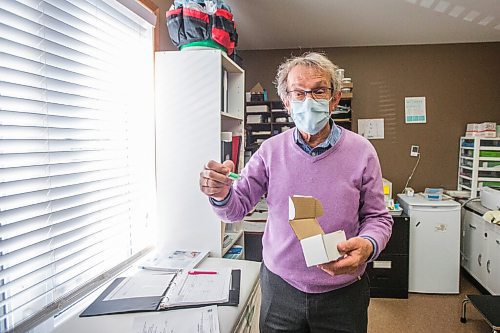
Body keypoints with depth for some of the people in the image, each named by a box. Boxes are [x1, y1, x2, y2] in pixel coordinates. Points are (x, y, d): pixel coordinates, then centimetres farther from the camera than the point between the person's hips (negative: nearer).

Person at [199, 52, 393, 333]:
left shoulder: (361, 151, -8)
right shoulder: (271, 150, -5)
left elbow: (377, 217, -2)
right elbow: (237, 209, -2)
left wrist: (367, 245, -24)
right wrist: (221, 194, -25)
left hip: (342, 293, 0)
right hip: (279, 288, 1)